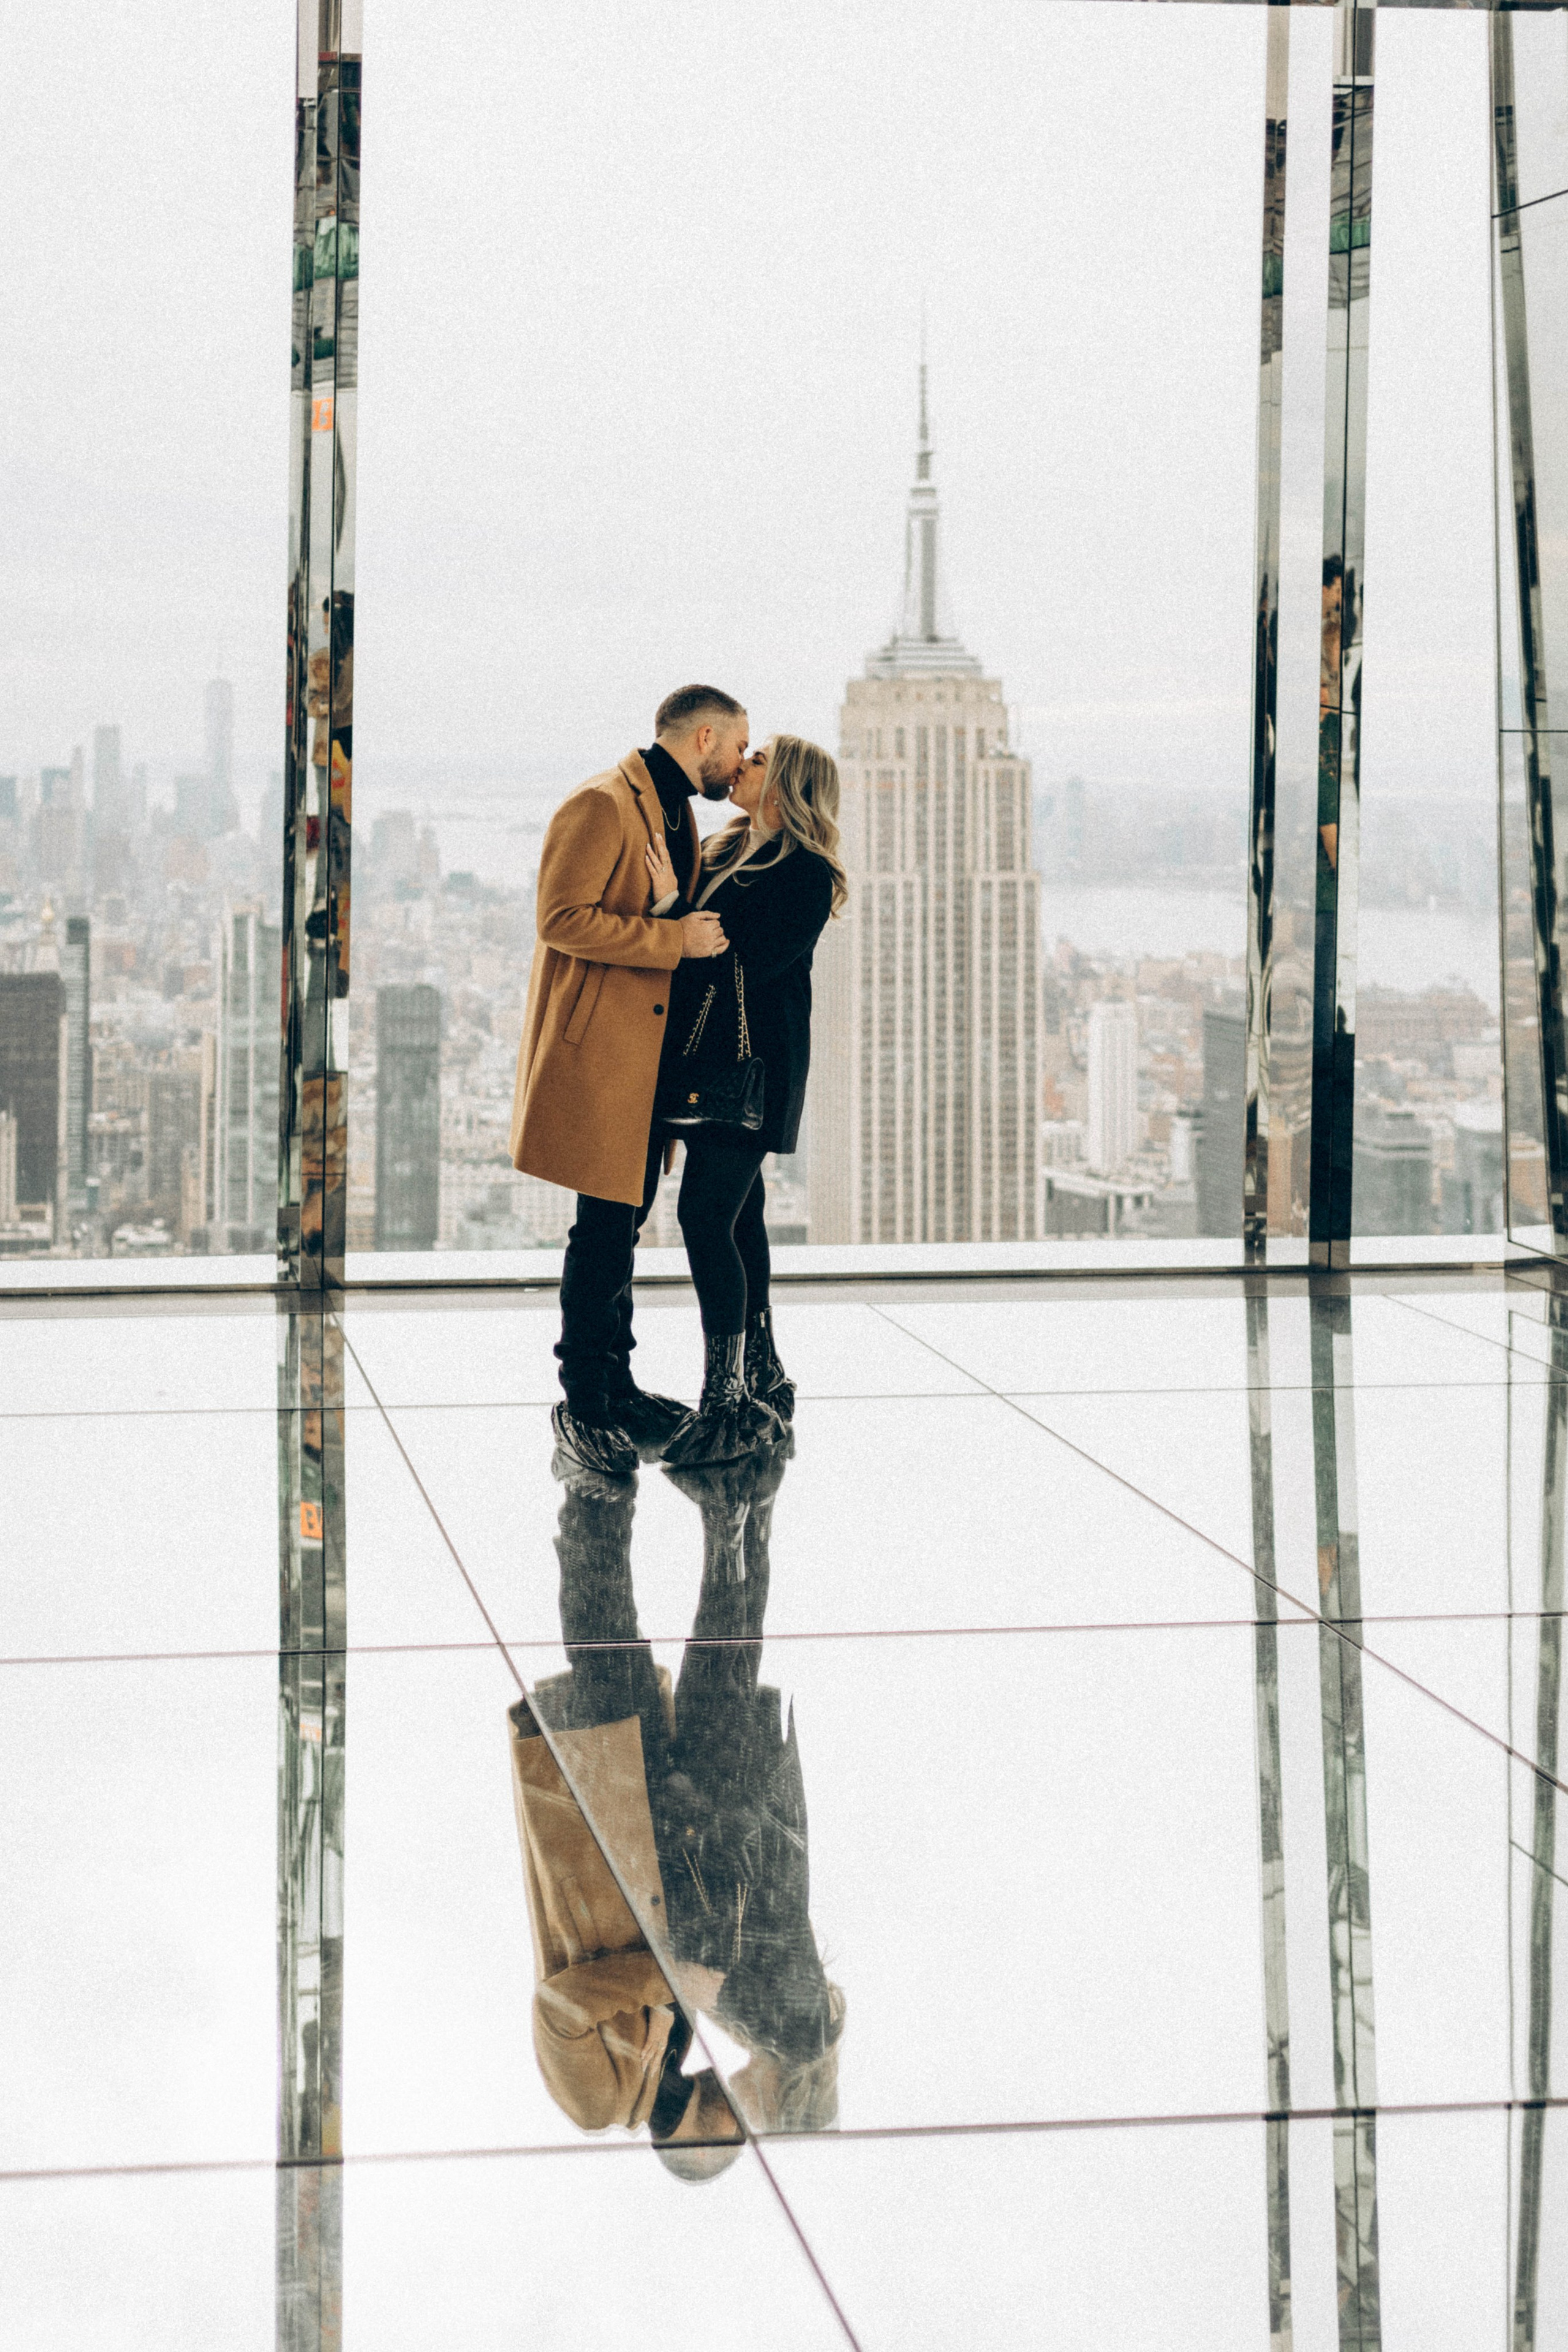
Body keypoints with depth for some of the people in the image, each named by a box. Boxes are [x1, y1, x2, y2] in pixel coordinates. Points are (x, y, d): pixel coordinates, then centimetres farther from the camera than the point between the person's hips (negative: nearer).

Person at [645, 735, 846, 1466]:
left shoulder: (806, 874, -12)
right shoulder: (722, 852, 12)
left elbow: (743, 965, -20)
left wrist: (674, 905, -20)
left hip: (751, 1068, -8)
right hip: (703, 1056, 8)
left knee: (707, 1215, -12)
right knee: (737, 1214, 13)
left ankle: (726, 1399, -9)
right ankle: (763, 1376, 22)